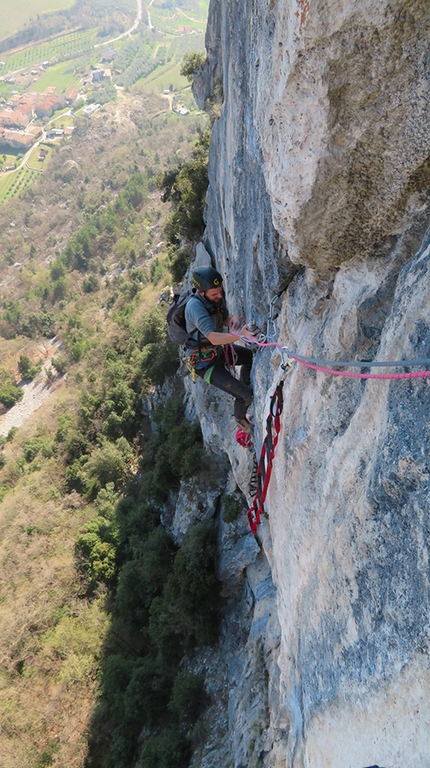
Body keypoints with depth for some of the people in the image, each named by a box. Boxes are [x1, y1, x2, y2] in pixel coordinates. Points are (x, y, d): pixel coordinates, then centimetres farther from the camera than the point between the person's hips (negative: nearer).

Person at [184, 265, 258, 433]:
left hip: (219, 349, 8)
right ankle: (240, 419, 23)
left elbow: (225, 320, 4)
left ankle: (244, 383, 44)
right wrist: (240, 334, -57)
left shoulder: (217, 297, -10)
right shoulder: (195, 306, -33)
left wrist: (233, 318, -20)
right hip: (205, 362, -8)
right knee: (246, 395, -9)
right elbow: (214, 338, -43)